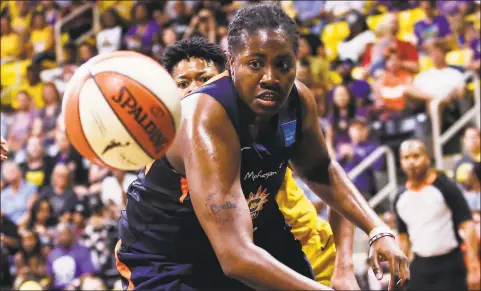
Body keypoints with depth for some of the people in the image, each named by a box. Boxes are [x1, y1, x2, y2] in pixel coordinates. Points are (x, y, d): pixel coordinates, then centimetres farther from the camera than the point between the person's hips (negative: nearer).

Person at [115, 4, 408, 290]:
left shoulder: (299, 101, -13)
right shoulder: (205, 121, -34)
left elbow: (321, 170, 11)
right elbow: (236, 256, -43)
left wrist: (379, 230, -2)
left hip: (250, 232, 7)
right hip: (166, 261, -7)